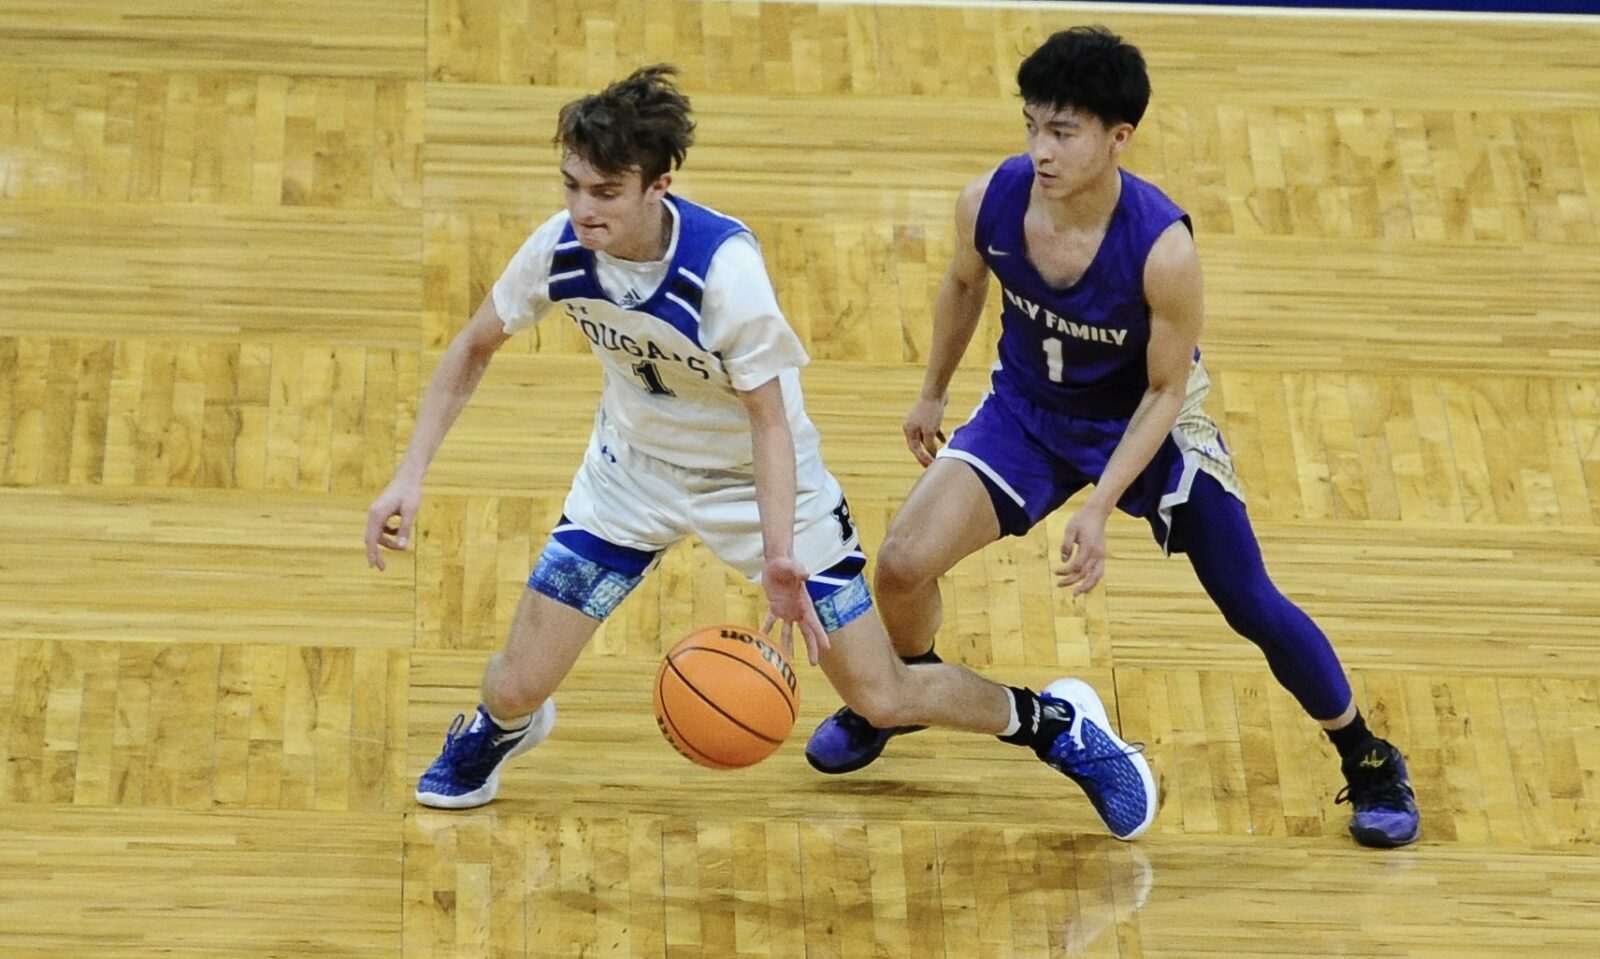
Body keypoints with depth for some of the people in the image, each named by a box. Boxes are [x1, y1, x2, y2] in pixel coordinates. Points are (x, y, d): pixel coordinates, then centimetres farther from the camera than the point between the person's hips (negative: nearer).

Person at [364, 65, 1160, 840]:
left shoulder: (725, 266, -33)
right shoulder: (559, 249, -21)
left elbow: (769, 419, -26)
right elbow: (474, 347, -3)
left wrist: (779, 558, -40)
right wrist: (409, 477, -11)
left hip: (755, 478, -3)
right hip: (632, 473, 3)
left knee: (883, 697, -2)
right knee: (515, 686, -3)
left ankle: (1057, 723, 24)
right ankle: (503, 725, 37)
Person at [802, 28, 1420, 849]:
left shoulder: (1162, 248, -35)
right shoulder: (991, 203, -24)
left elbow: (1166, 390, -21)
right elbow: (964, 285, 2)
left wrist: (1098, 511, -26)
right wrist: (932, 394, 13)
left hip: (1147, 424, -3)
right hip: (1028, 411, 3)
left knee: (1252, 607, 0)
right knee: (902, 565, -10)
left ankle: (1370, 765, 23)